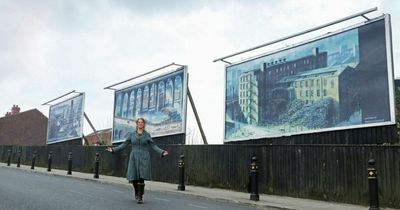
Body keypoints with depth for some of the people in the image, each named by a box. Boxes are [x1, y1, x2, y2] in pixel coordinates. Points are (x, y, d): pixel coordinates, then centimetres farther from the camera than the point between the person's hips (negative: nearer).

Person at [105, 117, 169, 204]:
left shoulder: (147, 135, 5)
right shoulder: (131, 134, 8)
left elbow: (154, 146, 2)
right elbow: (124, 145, 7)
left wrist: (162, 152, -12)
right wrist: (113, 150, -3)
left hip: (144, 159, -1)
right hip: (134, 159, 2)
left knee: (141, 178, -11)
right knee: (133, 178, 1)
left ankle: (140, 197, 1)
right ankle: (136, 193, 31)